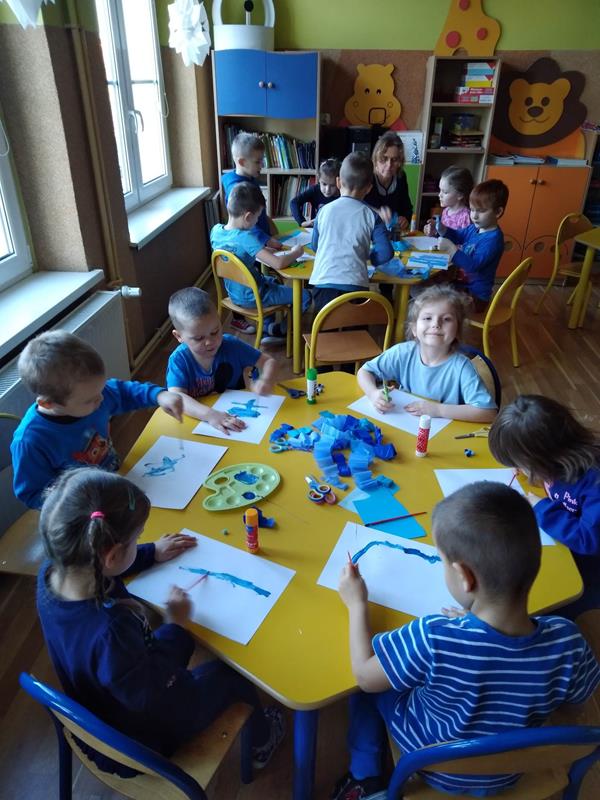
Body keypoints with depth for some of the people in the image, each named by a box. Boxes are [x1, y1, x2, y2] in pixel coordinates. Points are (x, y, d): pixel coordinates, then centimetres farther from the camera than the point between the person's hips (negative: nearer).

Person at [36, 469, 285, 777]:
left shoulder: (52, 571, -22)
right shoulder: (108, 632, -47)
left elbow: (95, 567, 3)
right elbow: (155, 699, -31)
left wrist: (152, 553, 12)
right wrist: (176, 625, -22)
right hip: (137, 745, -6)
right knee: (233, 674, 13)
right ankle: (261, 741, 44)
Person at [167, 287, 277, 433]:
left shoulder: (231, 346, -7)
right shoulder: (179, 360, -13)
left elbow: (269, 362, -2)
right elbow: (176, 397, -26)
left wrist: (266, 382, -24)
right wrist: (210, 415, -42)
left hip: (237, 414, 2)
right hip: (199, 421, -2)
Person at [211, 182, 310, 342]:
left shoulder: (216, 230, -7)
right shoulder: (246, 238, -30)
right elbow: (278, 263, -34)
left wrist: (261, 250, 5)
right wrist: (296, 252, -15)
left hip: (234, 293, 8)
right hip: (252, 297, -8)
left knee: (274, 282, 36)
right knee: (304, 295, 4)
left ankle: (269, 329, 31)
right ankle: (282, 329, 23)